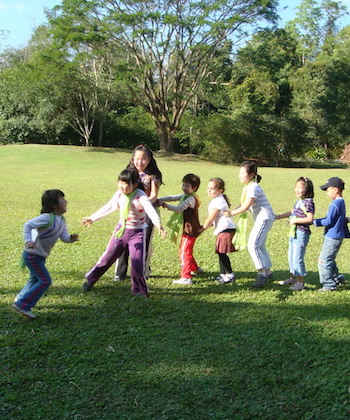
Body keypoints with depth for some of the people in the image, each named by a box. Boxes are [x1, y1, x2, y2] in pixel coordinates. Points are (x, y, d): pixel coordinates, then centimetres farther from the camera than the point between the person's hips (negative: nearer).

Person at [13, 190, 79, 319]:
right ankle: (23, 305, -3)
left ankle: (20, 301, 40)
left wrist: (71, 238, -22)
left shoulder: (61, 220, 4)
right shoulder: (47, 218, -24)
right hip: (32, 255, -10)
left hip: (40, 256, 10)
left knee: (35, 280, 23)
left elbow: (64, 237, 1)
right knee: (45, 281, -10)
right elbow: (28, 225, -23)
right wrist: (28, 241, -36)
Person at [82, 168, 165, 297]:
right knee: (107, 257, 9)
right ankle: (90, 279, 25)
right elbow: (107, 208, 13)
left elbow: (150, 210, -37)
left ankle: (138, 289, 9)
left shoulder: (140, 196, -21)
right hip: (121, 230, 4)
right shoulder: (119, 195, -4)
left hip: (137, 233, -4)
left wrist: (158, 224, -55)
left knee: (137, 262, -12)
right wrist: (92, 218, 19)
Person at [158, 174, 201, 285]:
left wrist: (164, 205, -21)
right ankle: (195, 268, 40)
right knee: (186, 251, 23)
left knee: (184, 252, -12)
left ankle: (186, 277, -15)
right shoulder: (185, 196, 12)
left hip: (190, 230, -10)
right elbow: (172, 198, 7)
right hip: (187, 229, 10)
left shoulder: (191, 199, -18)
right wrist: (159, 200, -5)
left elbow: (178, 209, -26)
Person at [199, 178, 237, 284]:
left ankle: (229, 275, -5)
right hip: (223, 229, 11)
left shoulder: (218, 201, -13)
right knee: (220, 253, 14)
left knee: (222, 252, -10)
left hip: (226, 229, -11)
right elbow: (214, 219, 25)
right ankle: (223, 274, 21)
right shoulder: (218, 200, 20)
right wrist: (204, 226, 22)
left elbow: (211, 218, -11)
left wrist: (202, 229, -2)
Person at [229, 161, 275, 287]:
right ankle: (268, 272, 26)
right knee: (259, 246, 17)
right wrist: (231, 211, 0)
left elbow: (245, 207, -19)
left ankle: (262, 273, -14)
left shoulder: (253, 187, -18)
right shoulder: (248, 187, 13)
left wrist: (231, 213, -11)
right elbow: (243, 205, 13)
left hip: (265, 218, -11)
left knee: (253, 245, -17)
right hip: (261, 219, 11)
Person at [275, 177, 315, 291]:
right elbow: (292, 212, 26)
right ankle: (292, 278, 34)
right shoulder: (299, 201, 11)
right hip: (293, 233, 10)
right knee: (291, 256, 20)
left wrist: (295, 220, -20)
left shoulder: (307, 202, -17)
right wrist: (279, 216, 27)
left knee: (297, 257, -7)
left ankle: (300, 283, 1)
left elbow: (310, 219, -25)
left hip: (301, 234, -10)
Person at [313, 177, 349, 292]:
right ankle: (335, 280, 29)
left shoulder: (335, 204, -19)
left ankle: (329, 285, -2)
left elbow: (328, 221, -19)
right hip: (338, 236, 10)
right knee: (330, 260, 21)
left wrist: (314, 221, -12)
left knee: (324, 260, -6)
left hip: (332, 238, -10)